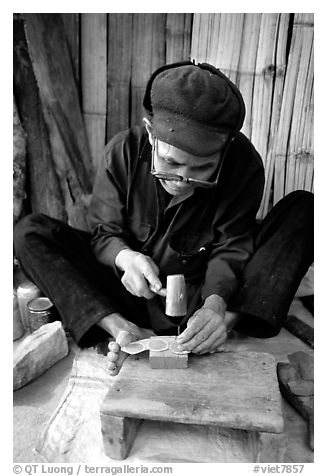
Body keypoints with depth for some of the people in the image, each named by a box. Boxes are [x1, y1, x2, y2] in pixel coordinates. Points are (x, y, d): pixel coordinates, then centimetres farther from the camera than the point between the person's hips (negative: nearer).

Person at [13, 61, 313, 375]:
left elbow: (231, 248, -13)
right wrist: (126, 257, -31)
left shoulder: (244, 164, -16)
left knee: (304, 210, -17)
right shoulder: (123, 151, -14)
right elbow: (105, 233, -8)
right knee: (30, 232, -15)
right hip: (134, 291, 1)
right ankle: (125, 331, -29)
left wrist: (215, 304, -33)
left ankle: (224, 325, -32)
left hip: (202, 293, 0)